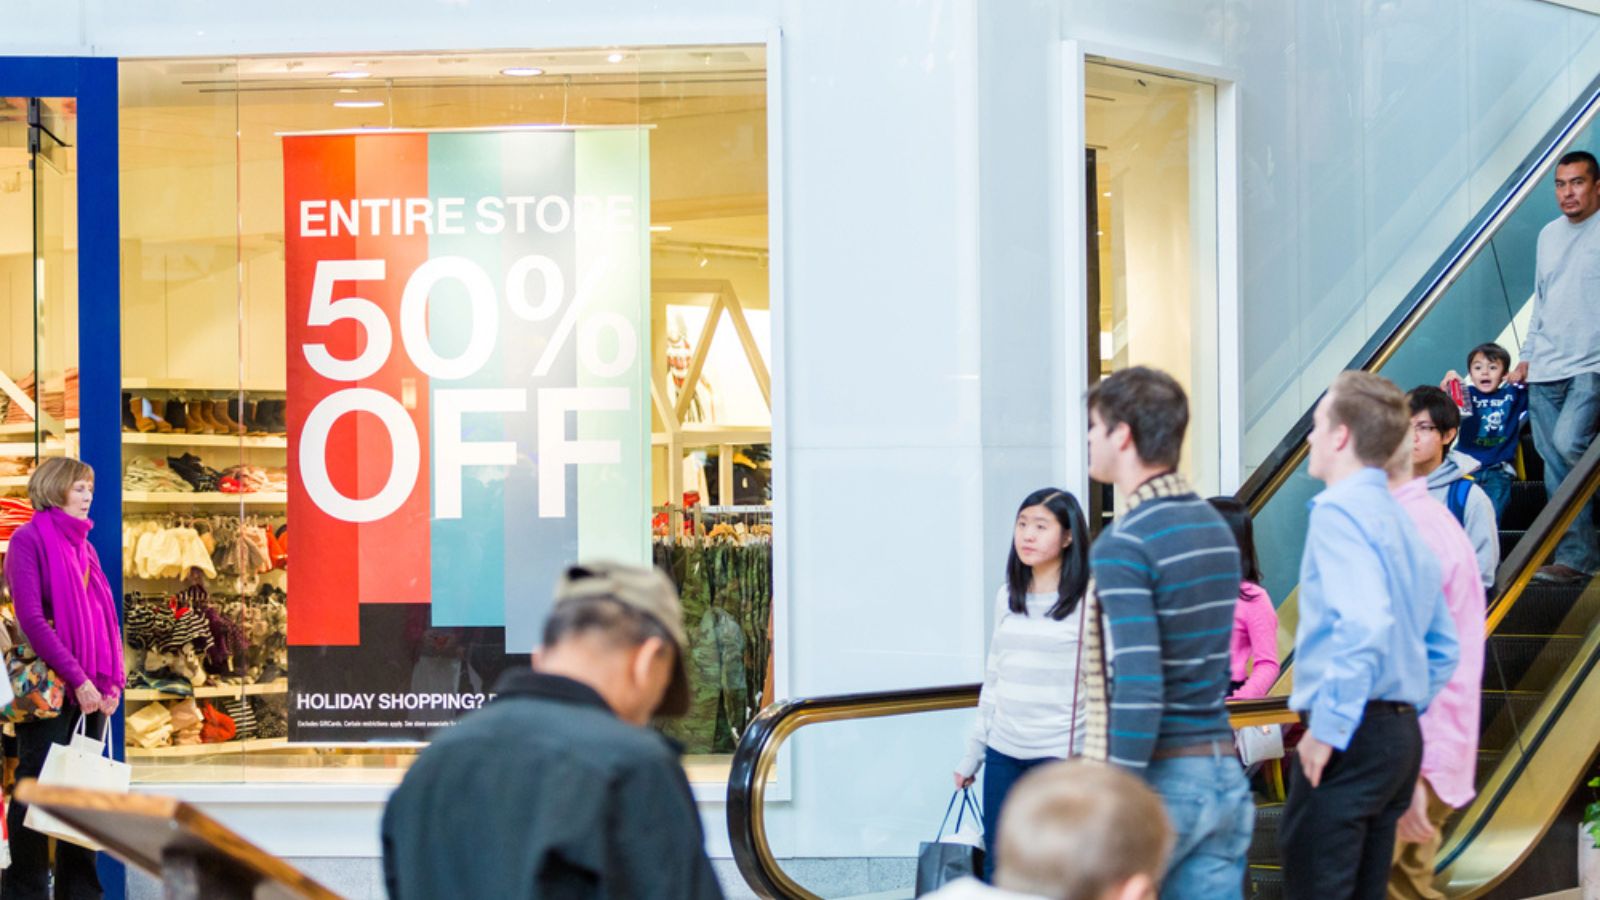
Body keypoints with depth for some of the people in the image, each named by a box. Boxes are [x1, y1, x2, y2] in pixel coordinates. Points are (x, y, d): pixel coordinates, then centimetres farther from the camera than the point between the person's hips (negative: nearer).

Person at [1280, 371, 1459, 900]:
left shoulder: (1339, 510, -12)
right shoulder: (1401, 521, 17)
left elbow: (1365, 622, -27)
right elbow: (1443, 648, 23)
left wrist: (1328, 728, -22)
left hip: (1350, 741, -9)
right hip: (1401, 734, 9)